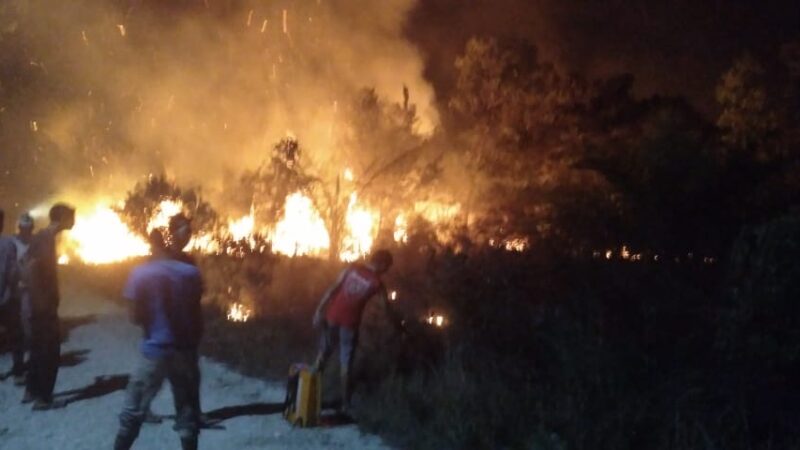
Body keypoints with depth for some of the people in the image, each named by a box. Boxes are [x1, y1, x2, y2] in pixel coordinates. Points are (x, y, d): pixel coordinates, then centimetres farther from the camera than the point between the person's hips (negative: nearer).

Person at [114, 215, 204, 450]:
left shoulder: (140, 274, -9)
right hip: (184, 351, 1)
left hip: (153, 351, -1)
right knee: (187, 414, 9)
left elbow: (136, 317, -5)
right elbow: (196, 316, 1)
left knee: (133, 412, 11)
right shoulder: (190, 273, -6)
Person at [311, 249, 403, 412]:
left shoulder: (352, 269, 2)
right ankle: (345, 403, 11)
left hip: (333, 317, 3)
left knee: (323, 353, 18)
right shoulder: (377, 283, -3)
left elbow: (332, 290, -2)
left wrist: (319, 310, 0)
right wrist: (400, 327, 16)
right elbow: (387, 309, 3)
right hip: (349, 323, -3)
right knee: (346, 364, 6)